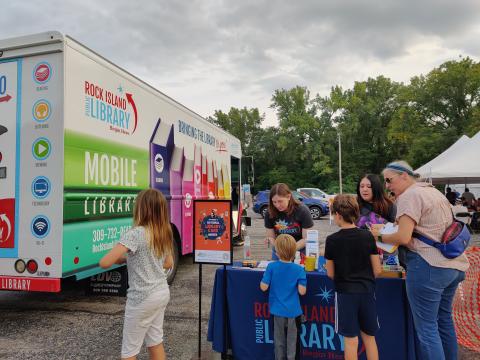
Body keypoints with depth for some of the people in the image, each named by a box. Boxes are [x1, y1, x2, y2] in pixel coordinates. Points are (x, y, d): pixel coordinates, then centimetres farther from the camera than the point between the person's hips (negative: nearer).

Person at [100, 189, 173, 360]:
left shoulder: (135, 234, -20)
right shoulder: (164, 233, 2)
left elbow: (104, 263, -23)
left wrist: (122, 258, -4)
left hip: (142, 298, -7)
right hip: (162, 293, 7)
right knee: (155, 341, 21)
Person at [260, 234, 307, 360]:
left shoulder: (271, 267, -14)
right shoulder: (299, 269, -14)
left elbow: (264, 287, -12)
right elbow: (302, 291, -12)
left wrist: (265, 276, 7)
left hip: (278, 310, 1)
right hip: (293, 311, -1)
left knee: (279, 340, 18)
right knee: (292, 340, 15)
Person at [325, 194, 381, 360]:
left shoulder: (332, 240, -11)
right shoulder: (367, 236, -5)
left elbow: (331, 274, -3)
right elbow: (377, 270, -1)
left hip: (345, 293, -3)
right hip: (367, 292, 3)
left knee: (351, 340, 7)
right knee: (369, 337, 17)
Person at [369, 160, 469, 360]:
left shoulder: (409, 196, -12)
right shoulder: (434, 191, 16)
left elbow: (403, 237, -19)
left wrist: (379, 236, -3)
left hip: (429, 266, -10)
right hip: (454, 264, 10)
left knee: (427, 327, -2)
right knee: (444, 319, 22)